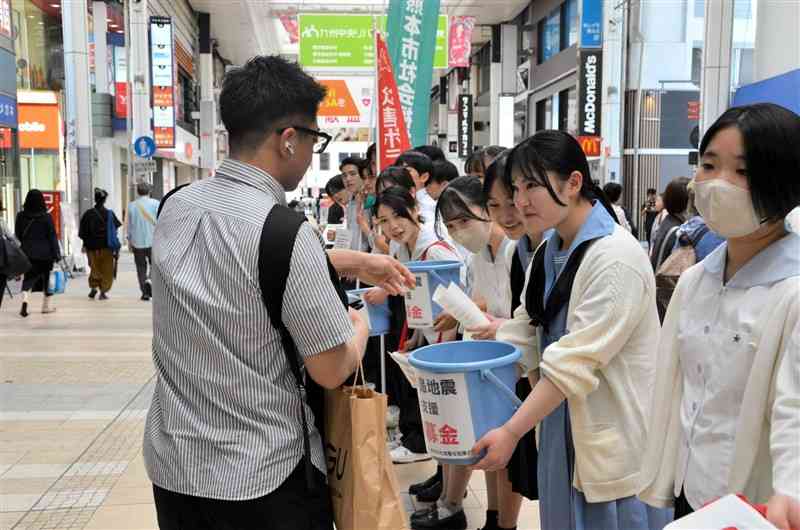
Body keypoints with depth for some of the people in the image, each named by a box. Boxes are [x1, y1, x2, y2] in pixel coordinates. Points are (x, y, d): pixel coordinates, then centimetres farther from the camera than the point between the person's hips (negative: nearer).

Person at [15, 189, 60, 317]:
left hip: (27, 253, 2)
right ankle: (46, 306, 19)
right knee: (46, 278, 11)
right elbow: (52, 236, -7)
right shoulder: (46, 217, -9)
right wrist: (56, 253, -4)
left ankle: (25, 300, -21)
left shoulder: (21, 216, -1)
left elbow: (18, 235, 8)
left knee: (28, 278, 5)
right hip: (45, 253, -2)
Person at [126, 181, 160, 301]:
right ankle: (150, 280, -16)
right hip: (153, 241, -2)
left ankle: (145, 293, 4)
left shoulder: (131, 206, 5)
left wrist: (129, 241, 19)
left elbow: (129, 225, 10)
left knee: (141, 267, 9)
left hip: (137, 242, 2)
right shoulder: (155, 203, -4)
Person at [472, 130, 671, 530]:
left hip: (615, 440, -7)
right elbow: (524, 334, 4)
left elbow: (575, 363, -24)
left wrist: (512, 431, -23)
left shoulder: (615, 257, -21)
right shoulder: (549, 252, 6)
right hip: (564, 426, 7)